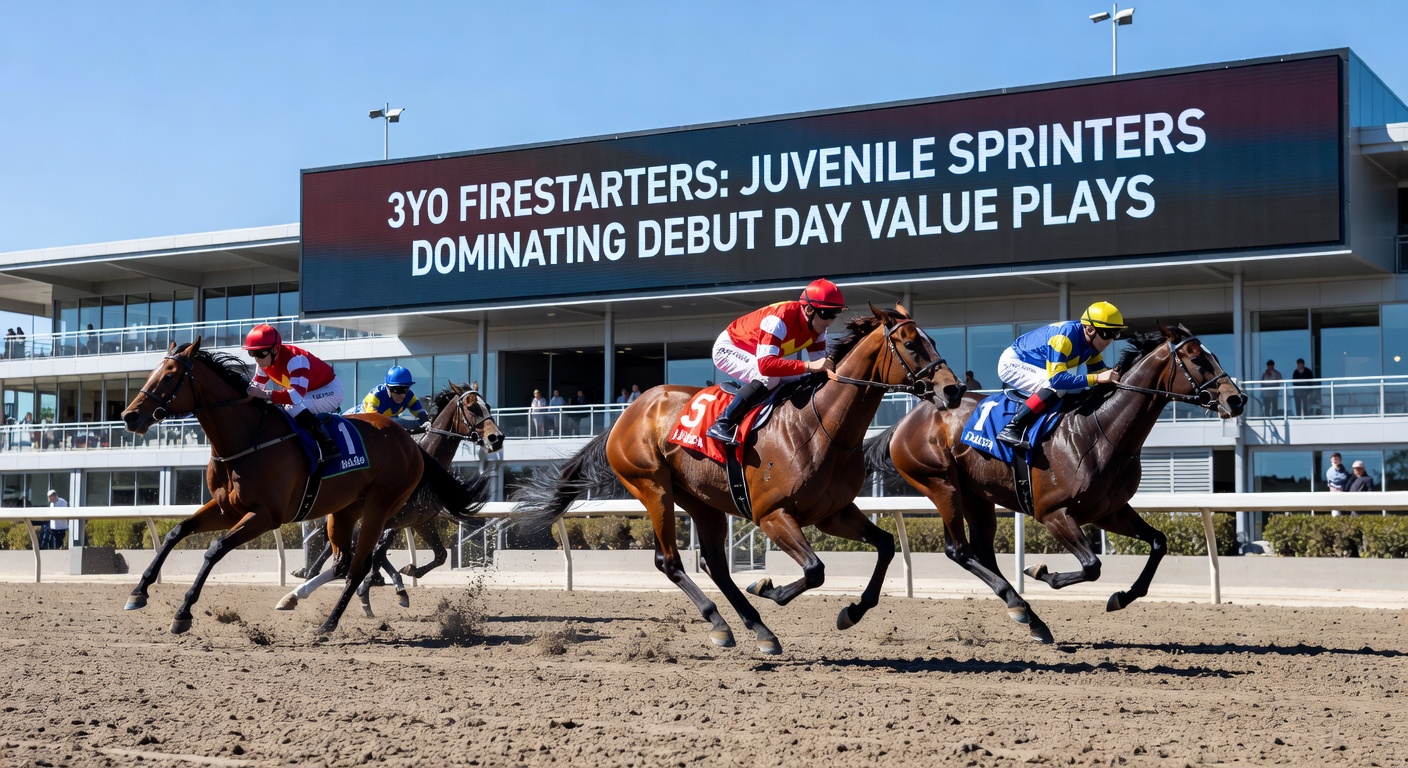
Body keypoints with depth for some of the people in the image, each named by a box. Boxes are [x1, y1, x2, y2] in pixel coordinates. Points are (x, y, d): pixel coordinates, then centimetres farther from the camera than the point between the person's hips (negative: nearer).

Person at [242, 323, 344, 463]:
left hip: (330, 390, -9)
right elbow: (257, 385, 2)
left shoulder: (294, 360, -35)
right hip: (309, 392, 9)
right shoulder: (265, 359, -7)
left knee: (294, 407, -33)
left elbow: (297, 395, -46)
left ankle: (328, 445, -32)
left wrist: (265, 395, -51)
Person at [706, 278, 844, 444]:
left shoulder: (817, 326, -12)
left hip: (757, 354, 8)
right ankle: (722, 425, -28)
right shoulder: (779, 320, -37)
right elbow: (765, 365, -47)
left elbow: (818, 365, -6)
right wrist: (808, 366, -52)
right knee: (769, 377, -33)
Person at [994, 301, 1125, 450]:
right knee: (1056, 387, -29)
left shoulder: (1091, 342, -7)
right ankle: (1012, 428, -27)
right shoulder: (1064, 337, -33)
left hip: (1036, 367, 9)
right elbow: (1056, 379, -39)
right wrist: (1096, 378, -42)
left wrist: (1113, 376, -19)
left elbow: (1100, 370, 2)